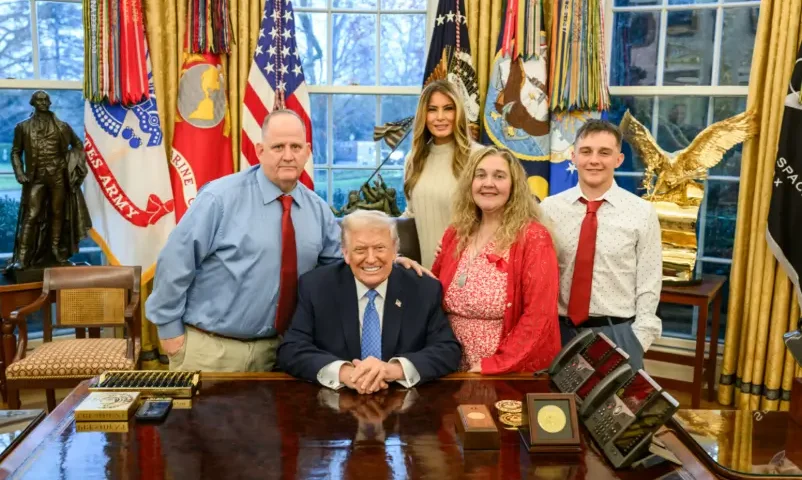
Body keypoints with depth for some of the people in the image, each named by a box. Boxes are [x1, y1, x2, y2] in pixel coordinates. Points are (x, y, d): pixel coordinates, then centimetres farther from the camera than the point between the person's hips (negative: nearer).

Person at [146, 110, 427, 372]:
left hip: (275, 348, 5)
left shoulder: (317, 209, 4)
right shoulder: (220, 198, -13)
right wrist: (170, 329, -7)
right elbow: (175, 261, -10)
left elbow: (345, 258, 15)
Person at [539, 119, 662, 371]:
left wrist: (636, 342, -7)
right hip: (559, 333, 2)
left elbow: (648, 286, -2)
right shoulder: (549, 208, -1)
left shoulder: (642, 212, -4)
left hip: (618, 335, -1)